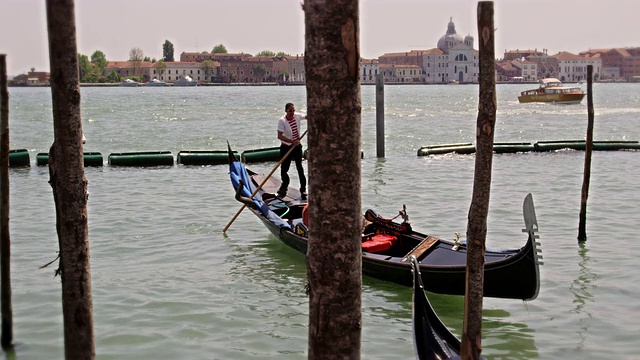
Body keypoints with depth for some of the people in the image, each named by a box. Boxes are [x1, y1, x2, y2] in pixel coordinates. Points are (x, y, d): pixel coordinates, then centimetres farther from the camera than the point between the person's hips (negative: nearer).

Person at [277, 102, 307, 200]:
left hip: (297, 146, 3)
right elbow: (279, 136, -23)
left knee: (300, 168, 1)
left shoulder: (297, 116, -4)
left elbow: (307, 117, 15)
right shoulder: (282, 121, -18)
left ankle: (303, 189, 7)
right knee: (284, 168, 5)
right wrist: (292, 141, -29)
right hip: (286, 147, -3)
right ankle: (284, 187, 26)